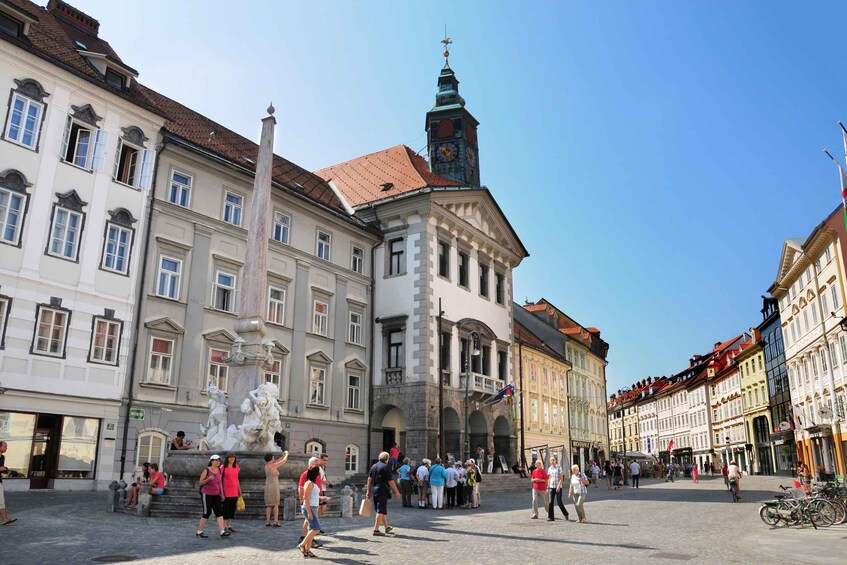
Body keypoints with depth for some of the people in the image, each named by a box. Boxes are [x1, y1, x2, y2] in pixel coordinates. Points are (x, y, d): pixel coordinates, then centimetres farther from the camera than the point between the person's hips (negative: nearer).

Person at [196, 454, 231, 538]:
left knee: (219, 512, -3)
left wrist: (221, 492, 16)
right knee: (207, 513, -2)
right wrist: (208, 479, -25)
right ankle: (199, 531, 15)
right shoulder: (206, 470, -10)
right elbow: (200, 482, -8)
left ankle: (222, 531, -6)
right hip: (206, 494, -5)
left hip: (216, 495, 5)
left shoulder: (219, 470, 6)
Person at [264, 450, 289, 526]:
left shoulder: (266, 466, 7)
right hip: (274, 487, -7)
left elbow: (276, 462, 25)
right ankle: (276, 522, 0)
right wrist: (286, 454, 13)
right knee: (276, 504, 1)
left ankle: (267, 522, 6)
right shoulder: (273, 465, -15)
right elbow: (284, 461, -6)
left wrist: (282, 456, 27)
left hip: (267, 487, 7)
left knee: (268, 505, 9)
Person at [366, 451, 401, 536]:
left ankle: (387, 527, 29)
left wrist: (368, 491, 14)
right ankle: (376, 530, -6)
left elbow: (369, 479, 10)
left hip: (374, 490, 8)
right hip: (383, 490, -8)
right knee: (381, 511, -4)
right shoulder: (386, 467, -10)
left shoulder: (373, 466, 11)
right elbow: (390, 481, -13)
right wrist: (396, 491, -6)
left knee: (382, 510, 18)